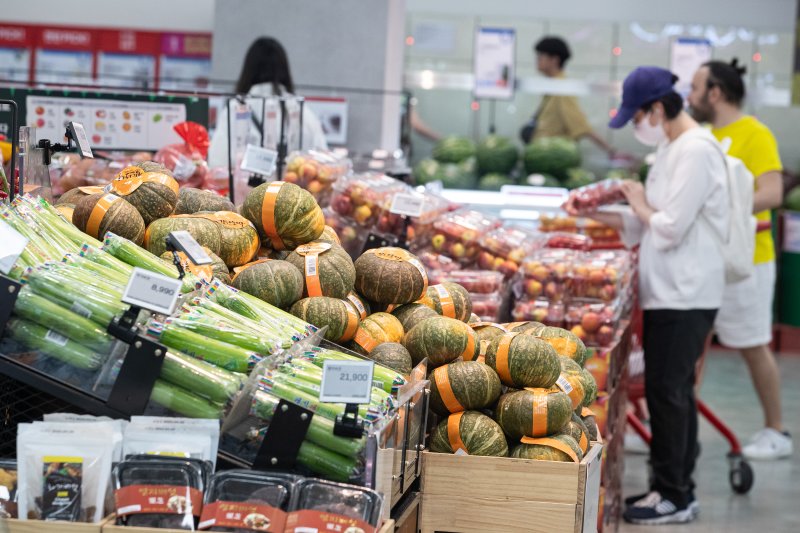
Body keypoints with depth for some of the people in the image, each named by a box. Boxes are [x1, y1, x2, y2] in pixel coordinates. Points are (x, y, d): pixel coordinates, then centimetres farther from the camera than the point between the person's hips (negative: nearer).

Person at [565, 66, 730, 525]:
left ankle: (674, 496, 1)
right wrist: (595, 214, 13)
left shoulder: (696, 151, -17)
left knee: (667, 391, -6)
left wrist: (640, 203, -3)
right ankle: (676, 488, 21)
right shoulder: (673, 148, 15)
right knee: (674, 391, 13)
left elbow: (669, 228, -20)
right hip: (669, 291, 10)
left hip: (684, 296, -10)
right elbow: (646, 225, 20)